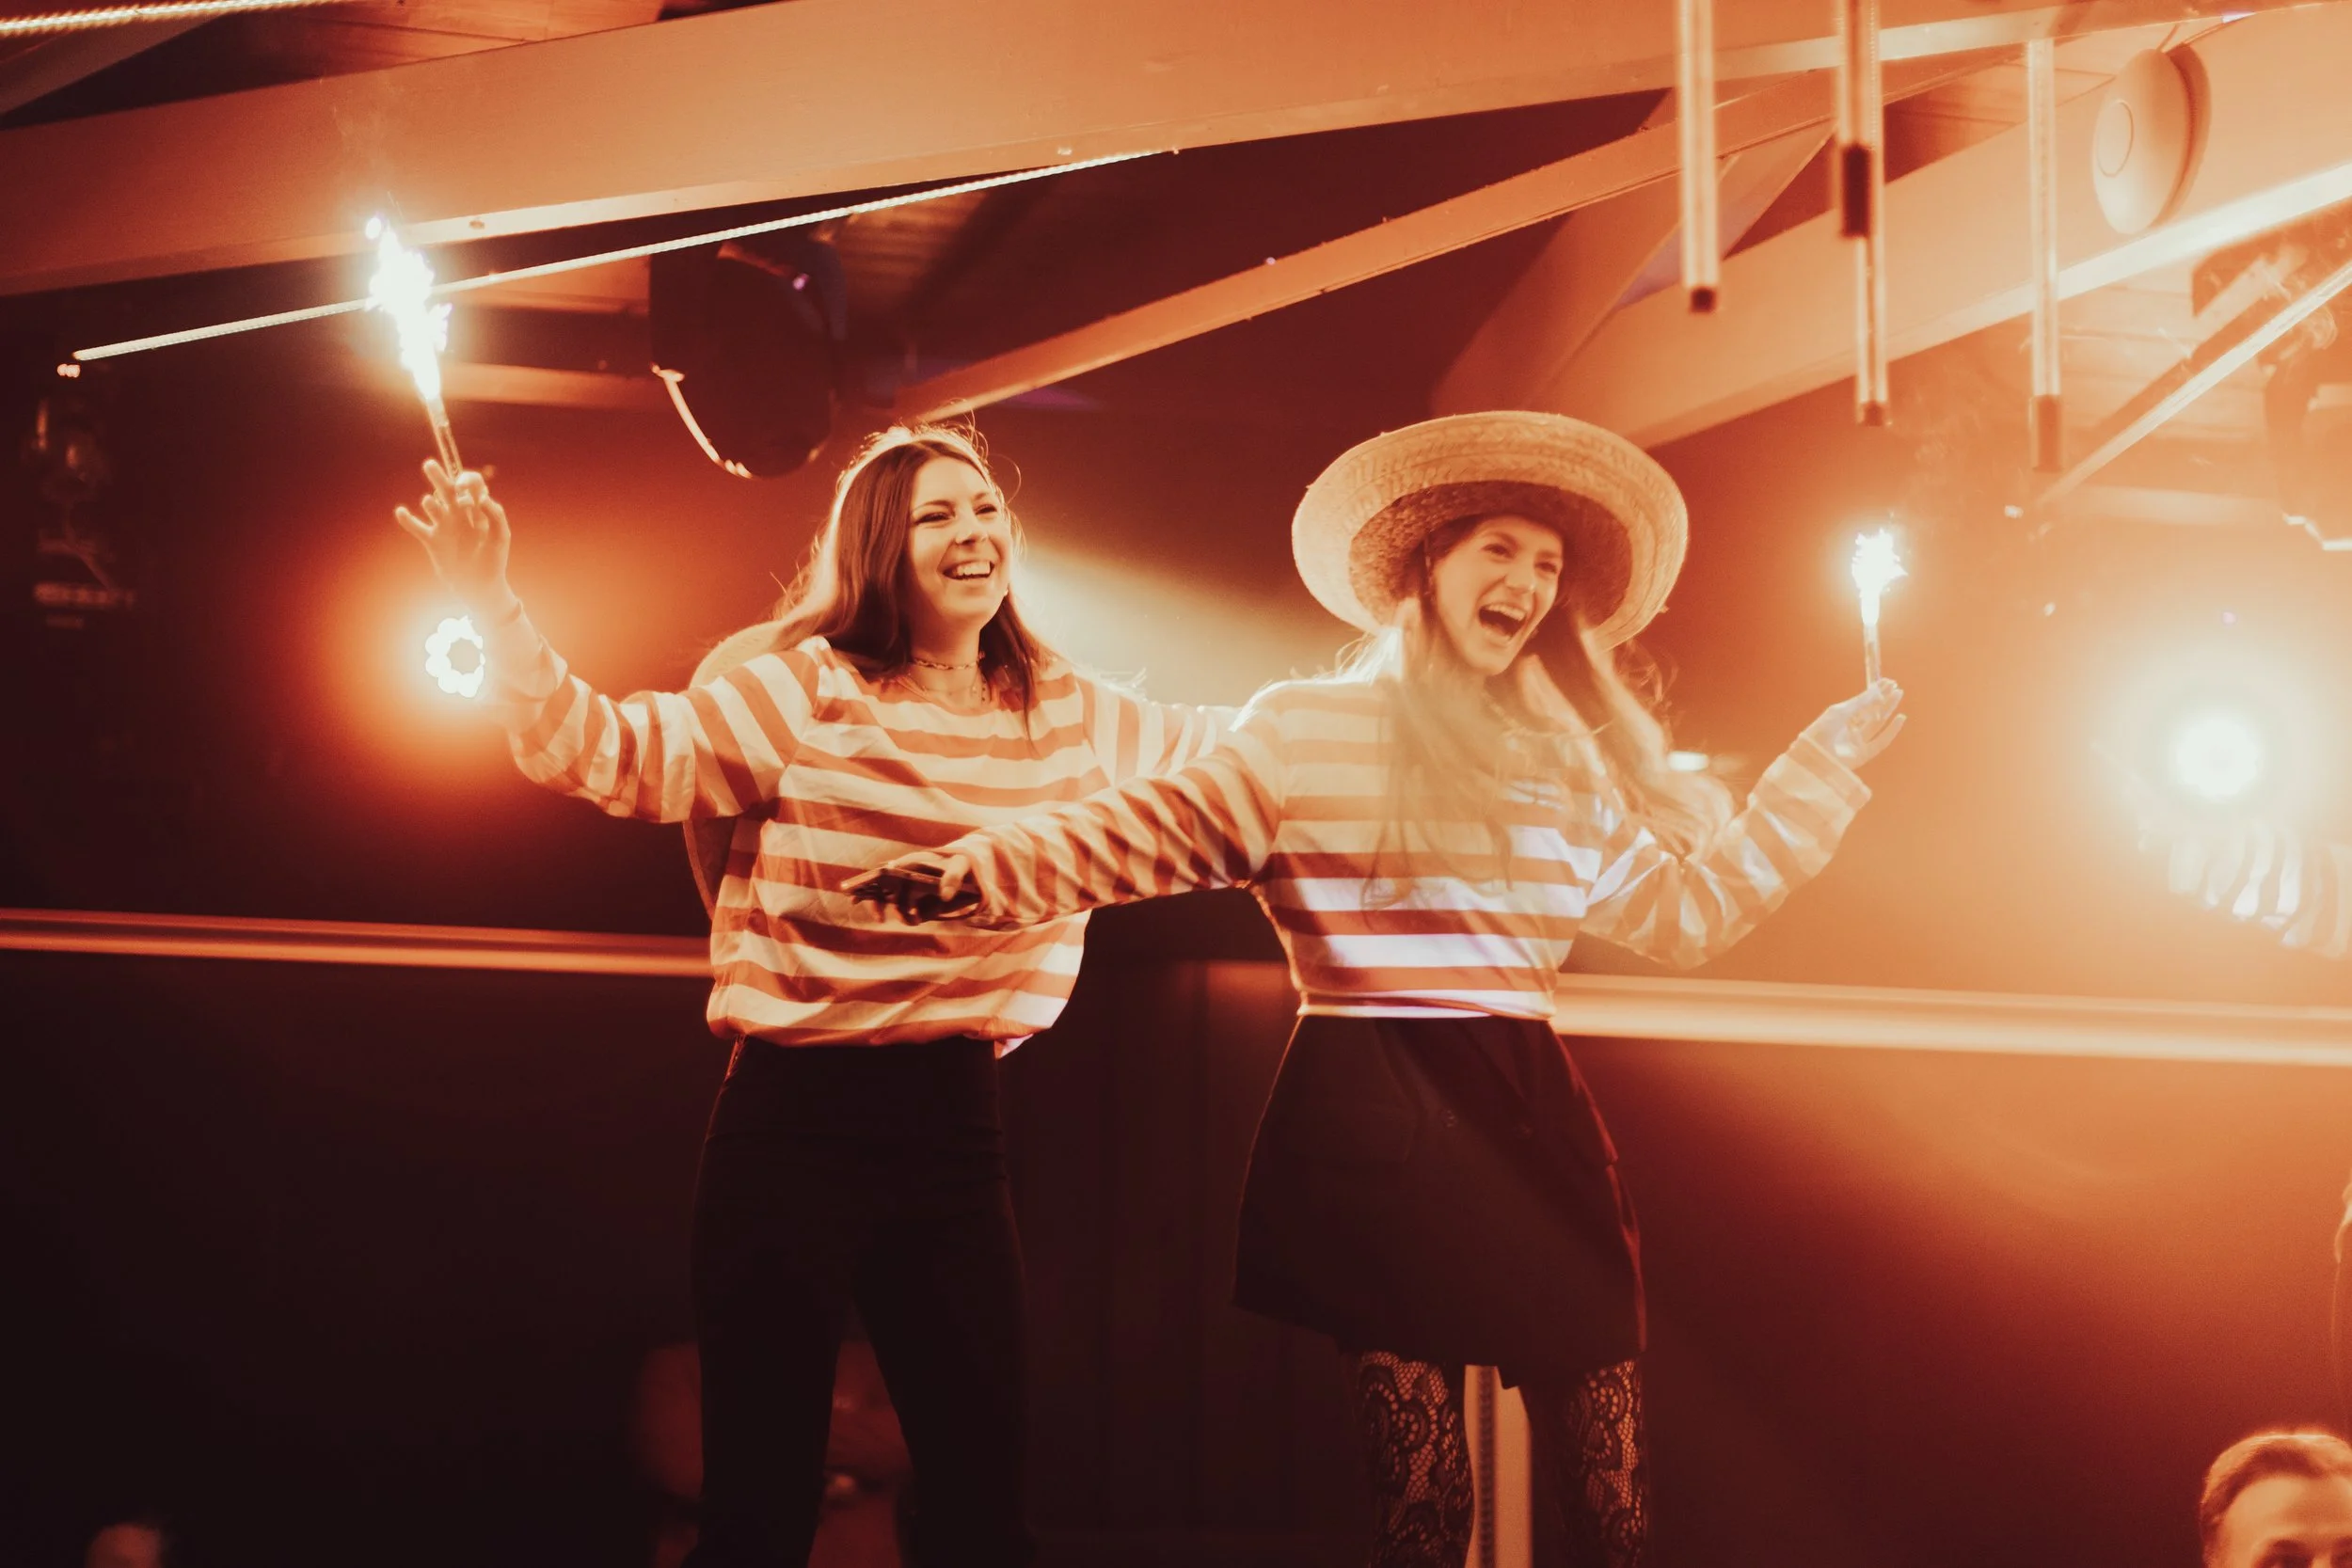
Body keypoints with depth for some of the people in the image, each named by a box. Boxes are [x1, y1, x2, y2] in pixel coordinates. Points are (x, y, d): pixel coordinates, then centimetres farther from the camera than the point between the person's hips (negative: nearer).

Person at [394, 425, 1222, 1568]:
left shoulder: (1072, 719, 11)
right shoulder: (807, 694, -4)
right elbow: (608, 753, -11)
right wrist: (493, 612, -24)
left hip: (956, 1127, 4)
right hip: (798, 1120, -4)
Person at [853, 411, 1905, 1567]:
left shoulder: (1567, 760, 17)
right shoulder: (1306, 728, 2)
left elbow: (1690, 908, 21)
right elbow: (1158, 833, -4)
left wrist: (1825, 767, 20)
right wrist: (982, 872, -18)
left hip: (1532, 1114, 5)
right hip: (1380, 1121, -5)